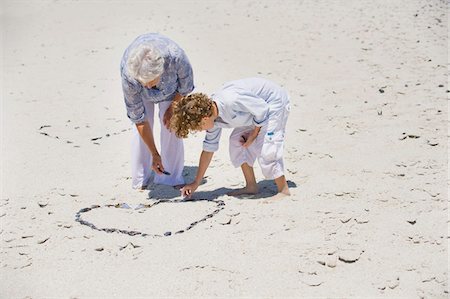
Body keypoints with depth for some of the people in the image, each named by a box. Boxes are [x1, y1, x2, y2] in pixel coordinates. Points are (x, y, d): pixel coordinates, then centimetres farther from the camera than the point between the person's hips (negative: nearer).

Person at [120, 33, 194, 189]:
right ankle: (140, 180, 2)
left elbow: (186, 87, -20)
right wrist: (154, 154, -27)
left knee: (171, 124, -10)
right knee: (141, 127, -10)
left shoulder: (176, 57, -45)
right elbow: (139, 120, -30)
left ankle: (171, 176, 2)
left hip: (170, 80, 1)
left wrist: (172, 108, -8)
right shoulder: (128, 77, -42)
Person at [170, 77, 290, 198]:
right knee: (236, 141, 3)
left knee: (266, 148, -17)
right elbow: (208, 149, 3)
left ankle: (283, 190, -3)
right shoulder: (212, 116, -7)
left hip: (274, 103, -9)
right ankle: (251, 186, 12)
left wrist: (253, 134, -12)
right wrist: (196, 183, 6)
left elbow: (262, 109, -26)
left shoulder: (231, 101, -37)